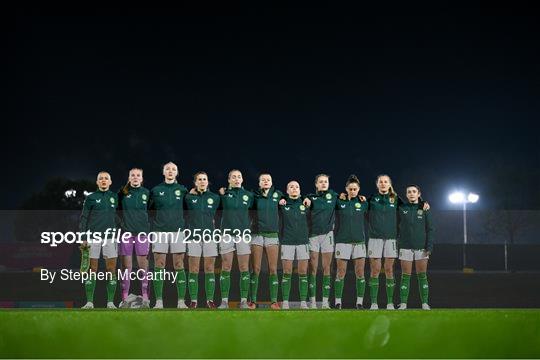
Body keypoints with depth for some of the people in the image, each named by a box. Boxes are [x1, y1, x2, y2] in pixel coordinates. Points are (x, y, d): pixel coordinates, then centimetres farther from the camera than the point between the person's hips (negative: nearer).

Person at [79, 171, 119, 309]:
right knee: (92, 270, 0)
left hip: (110, 236, 2)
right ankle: (89, 302, 3)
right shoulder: (91, 198, 4)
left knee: (111, 269, -2)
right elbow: (84, 218, 3)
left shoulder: (114, 197, 10)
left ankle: (110, 302, 3)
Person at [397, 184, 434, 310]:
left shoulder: (424, 209, 4)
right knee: (405, 275, 0)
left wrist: (429, 247, -5)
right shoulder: (401, 209, 5)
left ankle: (425, 302, 5)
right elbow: (396, 226, 9)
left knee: (422, 275, 1)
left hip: (421, 247, 0)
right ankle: (403, 303, 2)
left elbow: (430, 229, 3)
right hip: (406, 247, 0)